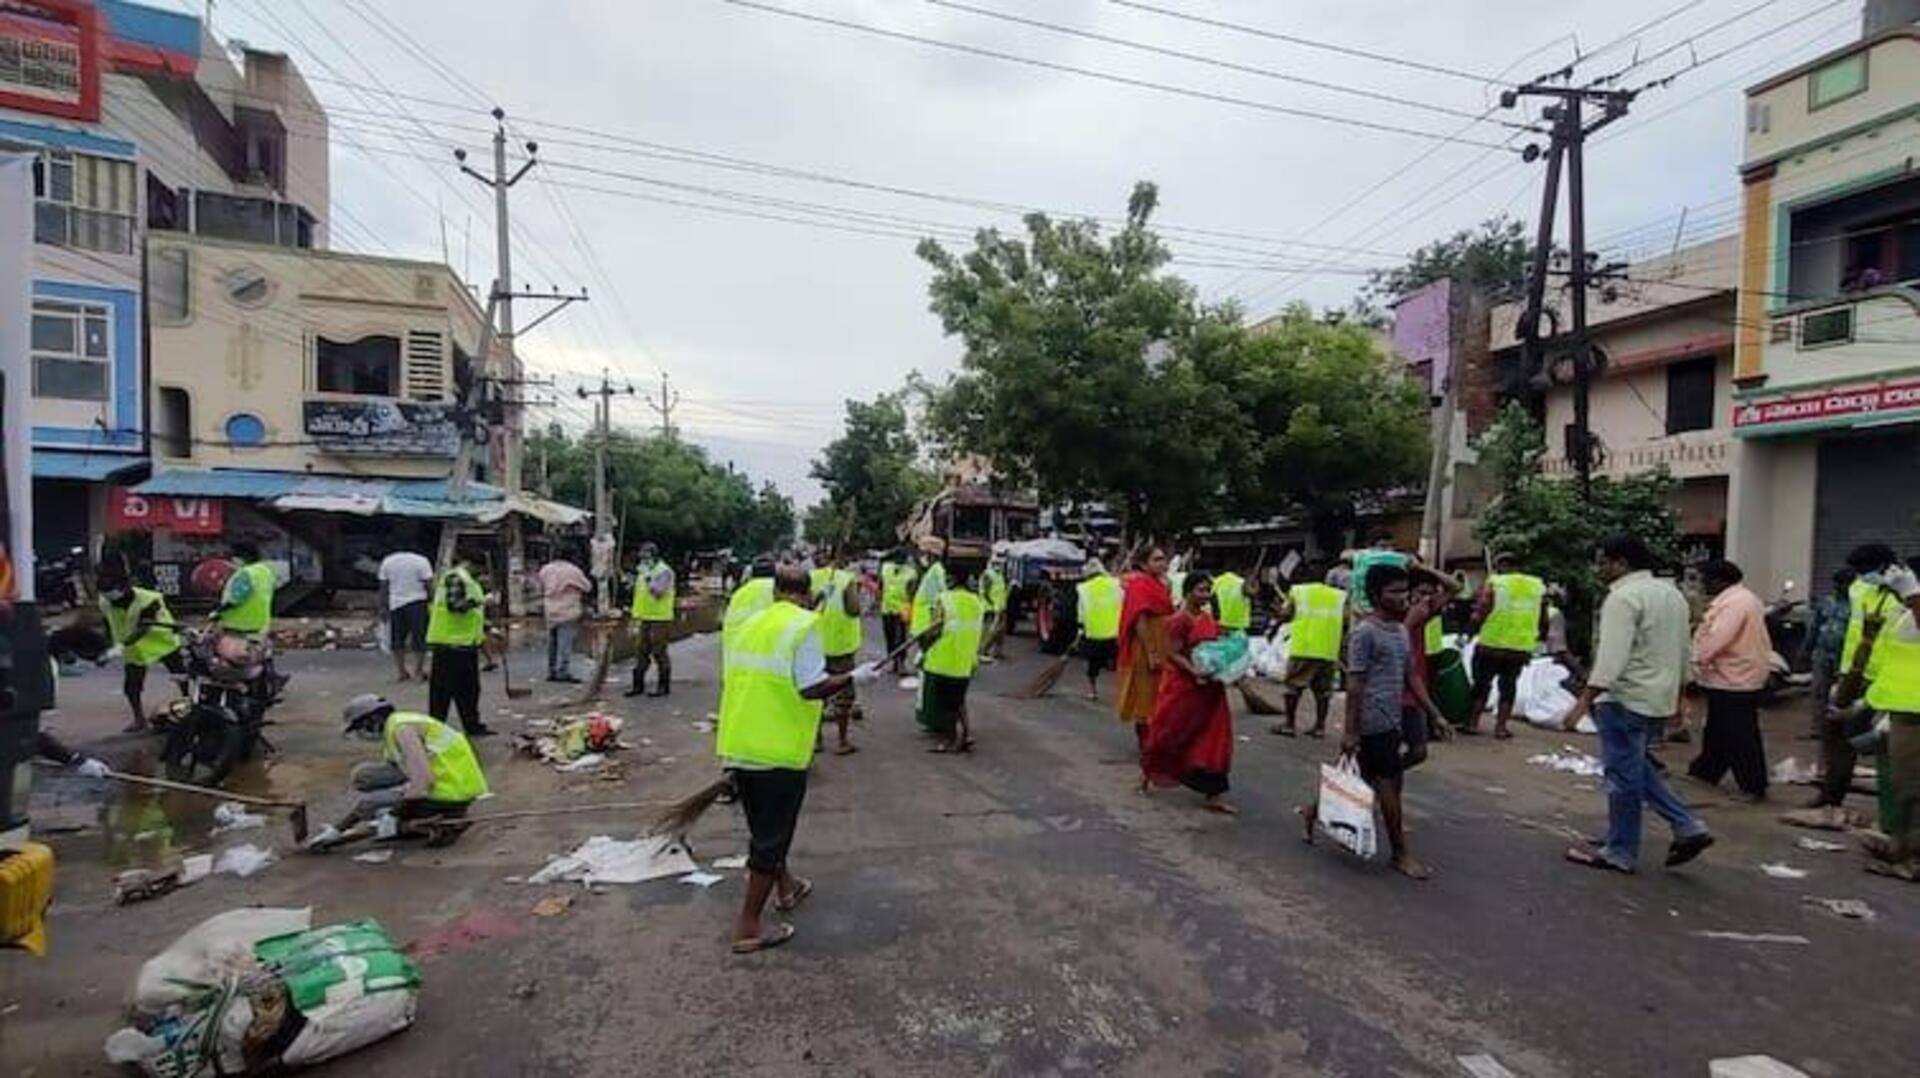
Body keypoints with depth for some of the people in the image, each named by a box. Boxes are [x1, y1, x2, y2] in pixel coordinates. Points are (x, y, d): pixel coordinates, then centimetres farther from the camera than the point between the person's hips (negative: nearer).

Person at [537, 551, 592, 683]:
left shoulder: (545, 570, 6)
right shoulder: (573, 570, -9)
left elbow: (541, 591, 13)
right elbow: (587, 588, -3)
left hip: (550, 611, 5)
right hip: (568, 611, -5)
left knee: (552, 643, 12)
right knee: (565, 642, -5)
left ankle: (551, 672, 16)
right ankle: (564, 672, -9)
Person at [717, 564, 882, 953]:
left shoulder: (751, 624, 8)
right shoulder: (805, 625, -12)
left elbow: (734, 679, 11)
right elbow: (812, 687, -19)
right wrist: (855, 677, -6)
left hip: (738, 746, 7)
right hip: (779, 750, -7)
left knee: (767, 827, 24)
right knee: (771, 837, 6)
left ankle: (785, 887, 45)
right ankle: (747, 928, 12)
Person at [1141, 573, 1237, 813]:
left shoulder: (1208, 617, 8)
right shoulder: (1179, 620, -15)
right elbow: (1173, 654, -17)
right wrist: (1194, 670, -29)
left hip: (1209, 687, 7)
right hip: (1183, 686, -7)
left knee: (1213, 739, 4)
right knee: (1171, 731, 8)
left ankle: (1213, 795, 9)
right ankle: (1147, 770, 33)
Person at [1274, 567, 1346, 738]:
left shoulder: (1297, 591, 7)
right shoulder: (1341, 597, 12)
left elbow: (1285, 615, 0)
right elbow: (1347, 621, 3)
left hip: (1302, 648, -2)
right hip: (1329, 651, 2)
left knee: (1293, 686, 7)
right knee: (1323, 690, 11)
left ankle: (1289, 724, 9)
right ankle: (1320, 726, 14)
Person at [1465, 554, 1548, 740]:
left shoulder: (1494, 583, -8)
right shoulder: (1538, 586, 6)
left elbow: (1479, 615, -11)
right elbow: (1543, 621, 11)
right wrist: (1537, 638, 24)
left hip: (1492, 643, -3)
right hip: (1521, 647, 3)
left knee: (1482, 683, 9)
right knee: (1508, 686, 13)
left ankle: (1472, 723, 11)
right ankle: (1501, 727, 12)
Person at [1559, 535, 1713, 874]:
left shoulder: (1624, 597, -16)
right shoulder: (1672, 593, 14)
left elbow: (1611, 657, -24)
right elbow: (1683, 652, 20)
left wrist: (1584, 702, -26)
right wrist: (1676, 697, 28)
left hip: (1626, 699, -10)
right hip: (1660, 701, 10)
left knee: (1623, 776, 0)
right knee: (1637, 767, 23)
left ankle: (1619, 853, 8)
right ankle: (1687, 827, 17)